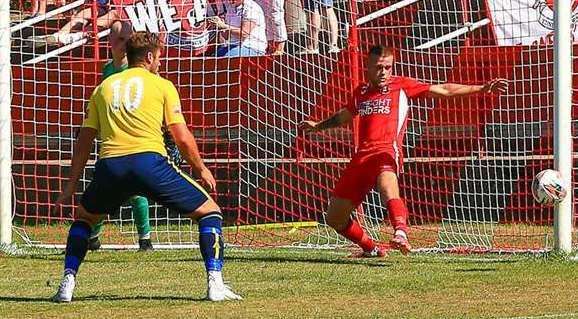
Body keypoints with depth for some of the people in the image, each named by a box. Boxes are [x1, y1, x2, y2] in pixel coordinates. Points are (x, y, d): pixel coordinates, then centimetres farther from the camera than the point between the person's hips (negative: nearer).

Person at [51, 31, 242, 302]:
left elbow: (84, 142, 22)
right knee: (209, 212, 10)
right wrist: (202, 170, 22)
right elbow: (183, 138, 7)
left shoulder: (104, 87, 22)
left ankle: (67, 285, 16)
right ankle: (215, 284, -5)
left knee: (83, 217, 31)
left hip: (109, 165, 3)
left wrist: (71, 185, 27)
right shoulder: (162, 86, 13)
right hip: (149, 160, -3)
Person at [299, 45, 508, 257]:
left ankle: (401, 233, -62)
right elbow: (344, 116, 42)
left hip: (387, 152, -6)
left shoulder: (401, 86, 8)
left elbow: (443, 90, 5)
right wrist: (318, 126, 52)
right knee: (334, 218, 6)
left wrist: (482, 89, -2)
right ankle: (371, 248, 28)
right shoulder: (361, 92, 21)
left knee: (386, 183, -42)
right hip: (361, 156, 6)